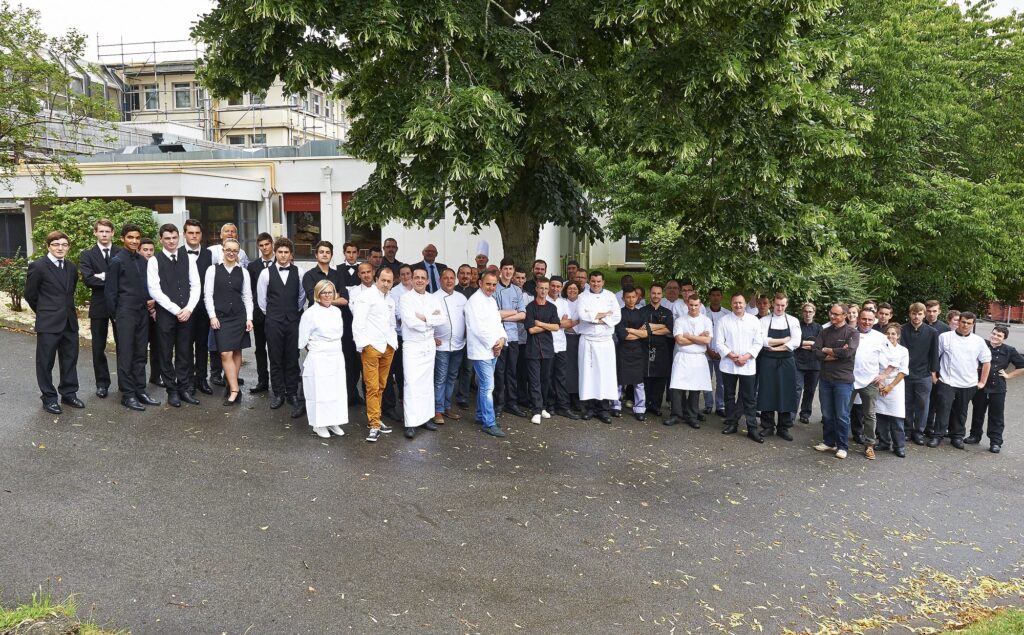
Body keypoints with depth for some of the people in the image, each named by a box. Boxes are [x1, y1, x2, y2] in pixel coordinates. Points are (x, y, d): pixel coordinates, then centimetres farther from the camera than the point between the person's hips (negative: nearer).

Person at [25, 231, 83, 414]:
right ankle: (48, 398, 15)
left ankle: (68, 394, 24)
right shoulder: (37, 266, -9)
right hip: (48, 323, -5)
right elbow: (30, 295, -2)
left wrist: (67, 309, 12)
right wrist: (44, 312, 8)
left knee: (70, 360, 12)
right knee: (46, 362, 5)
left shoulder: (71, 267, 8)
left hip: (70, 321, 5)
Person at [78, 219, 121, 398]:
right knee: (99, 347, 6)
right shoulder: (87, 255, 3)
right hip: (99, 305, 0)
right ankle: (102, 384, 17)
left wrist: (104, 277, -16)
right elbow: (88, 279, -11)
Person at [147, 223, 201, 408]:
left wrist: (188, 309, -8)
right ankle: (172, 391, 13)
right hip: (165, 314, -3)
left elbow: (195, 286, 6)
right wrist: (176, 310, -12)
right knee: (166, 355, 5)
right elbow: (154, 291, -8)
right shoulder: (154, 261, -2)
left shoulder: (187, 259, 8)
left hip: (186, 313, 3)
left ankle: (184, 389, 16)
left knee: (185, 353, 7)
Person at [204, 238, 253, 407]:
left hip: (239, 316, 2)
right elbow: (208, 295, 0)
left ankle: (232, 384, 19)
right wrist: (212, 316, -7)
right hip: (220, 317, -2)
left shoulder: (243, 271, 6)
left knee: (237, 352, 6)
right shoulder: (213, 270, 1)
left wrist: (249, 318, 1)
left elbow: (247, 296, 8)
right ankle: (235, 390, -6)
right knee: (226, 354, -7)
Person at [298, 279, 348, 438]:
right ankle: (319, 425, 12)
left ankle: (333, 422, 20)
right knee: (319, 391, 0)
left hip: (337, 357, 5)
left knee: (337, 390, 7)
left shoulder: (337, 311, 7)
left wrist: (334, 348, 11)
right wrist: (315, 349, 5)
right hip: (318, 359, -5)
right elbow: (303, 340, -3)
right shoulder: (310, 313, -9)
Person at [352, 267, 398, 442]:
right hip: (371, 346, -6)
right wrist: (363, 344, -11)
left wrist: (394, 341, 12)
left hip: (388, 347, 6)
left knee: (381, 386, 9)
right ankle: (374, 425, -2)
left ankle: (373, 419, 19)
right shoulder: (366, 296, -3)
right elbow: (358, 323, -7)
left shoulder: (390, 300, 19)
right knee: (372, 387, -6)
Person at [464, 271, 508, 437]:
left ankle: (481, 415, 27)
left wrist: (502, 339, -5)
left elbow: (497, 322, 15)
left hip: (492, 350, 9)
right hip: (481, 350, -9)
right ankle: (489, 423, -6)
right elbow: (478, 328, -21)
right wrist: (494, 344, -14)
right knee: (488, 386, -9)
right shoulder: (475, 300, -14)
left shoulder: (492, 300, 15)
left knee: (484, 385, 16)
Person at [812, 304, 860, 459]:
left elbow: (848, 352, -21)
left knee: (842, 415, 0)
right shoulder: (825, 332, 9)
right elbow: (815, 351, -1)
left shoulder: (852, 333, -5)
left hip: (843, 379, -4)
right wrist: (836, 354, -12)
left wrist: (827, 350, -8)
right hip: (825, 378, 5)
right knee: (827, 414, 11)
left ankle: (842, 446, 11)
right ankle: (828, 442, 23)